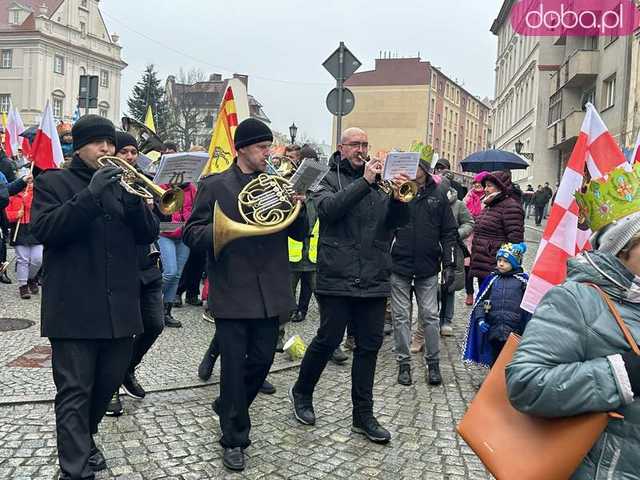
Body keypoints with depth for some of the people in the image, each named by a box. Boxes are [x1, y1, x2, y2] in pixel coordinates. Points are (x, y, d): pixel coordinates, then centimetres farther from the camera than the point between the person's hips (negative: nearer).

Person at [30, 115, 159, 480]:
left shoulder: (121, 181, 16)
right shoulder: (53, 182, 3)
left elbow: (149, 234, 6)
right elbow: (44, 229, -13)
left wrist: (134, 198, -13)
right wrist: (91, 194, -21)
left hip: (120, 306, 5)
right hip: (75, 307, -5)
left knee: (109, 382, 14)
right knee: (75, 391, -3)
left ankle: (83, 438, 37)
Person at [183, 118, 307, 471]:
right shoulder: (214, 185, 0)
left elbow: (299, 234, 8)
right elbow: (191, 233, -4)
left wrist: (298, 208, -12)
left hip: (270, 291, 4)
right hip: (232, 292, -4)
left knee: (262, 360, 12)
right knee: (233, 365, 2)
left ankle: (228, 408, 39)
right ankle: (234, 439, 19)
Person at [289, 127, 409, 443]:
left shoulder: (379, 181, 12)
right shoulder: (329, 179, 3)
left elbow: (399, 220, 2)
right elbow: (328, 208, -17)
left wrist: (399, 197, -18)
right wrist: (364, 181, -21)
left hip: (374, 280, 4)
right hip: (337, 277, -4)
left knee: (369, 345, 8)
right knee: (329, 339, 2)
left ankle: (363, 415, 20)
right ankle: (301, 393, 27)